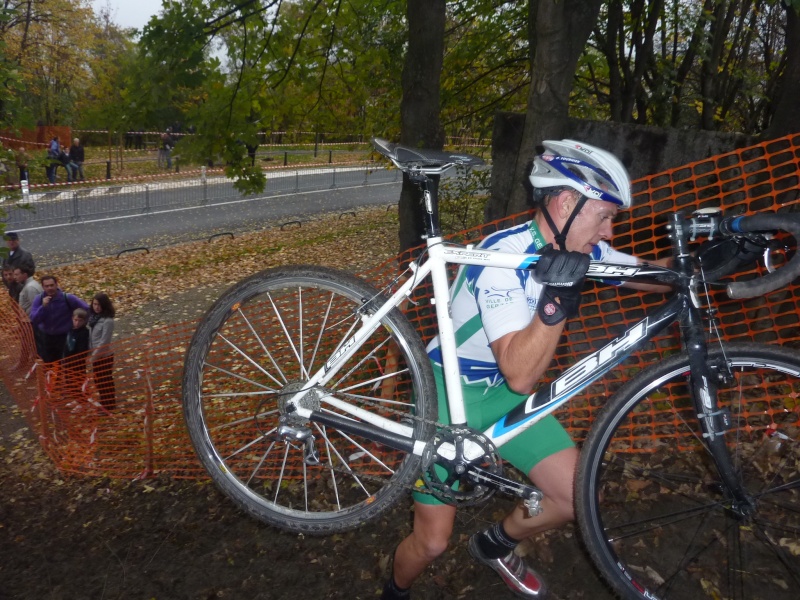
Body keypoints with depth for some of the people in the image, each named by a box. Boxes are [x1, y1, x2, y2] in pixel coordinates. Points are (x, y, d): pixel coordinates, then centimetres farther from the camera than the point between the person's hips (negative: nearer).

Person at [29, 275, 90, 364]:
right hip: (45, 338, 3)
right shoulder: (38, 299, -8)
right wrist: (43, 306, -29)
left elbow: (86, 309, -9)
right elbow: (34, 319, -17)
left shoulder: (67, 298, -16)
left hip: (64, 337, -2)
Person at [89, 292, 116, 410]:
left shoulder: (108, 321, -23)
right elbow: (91, 336, 7)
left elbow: (104, 342, -23)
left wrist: (94, 356, -20)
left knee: (106, 381, 7)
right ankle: (103, 402, 38)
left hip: (104, 356, -8)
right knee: (98, 380, 20)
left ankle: (109, 406, 23)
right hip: (96, 355, 8)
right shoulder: (93, 316, 1)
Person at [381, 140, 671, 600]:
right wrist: (558, 299, -46)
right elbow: (521, 375, -34)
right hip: (450, 393, -6)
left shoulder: (578, 250, -7)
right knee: (433, 542, -2)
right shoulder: (503, 257, -30)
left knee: (577, 498, -1)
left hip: (503, 394, 7)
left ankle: (495, 545, 29)